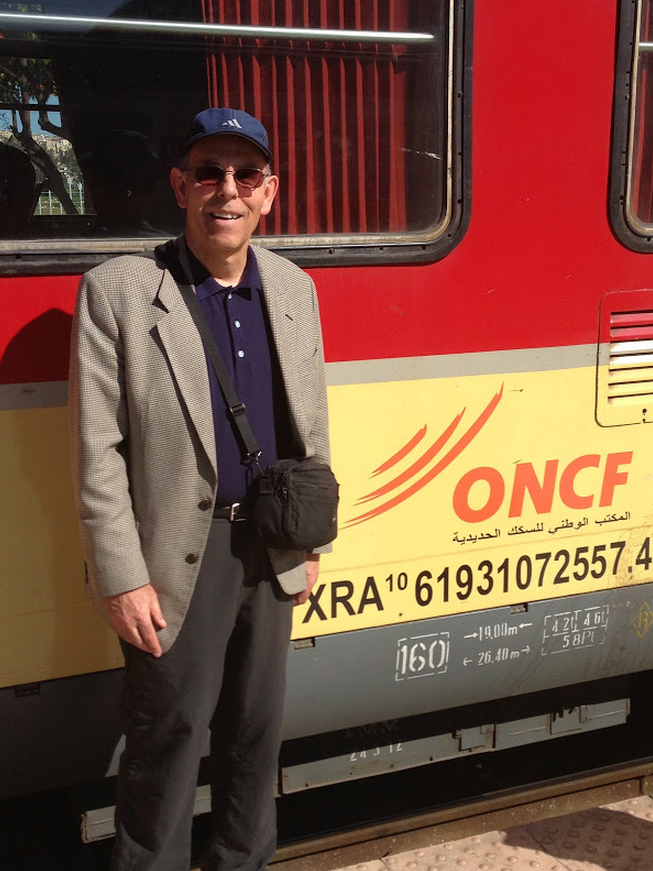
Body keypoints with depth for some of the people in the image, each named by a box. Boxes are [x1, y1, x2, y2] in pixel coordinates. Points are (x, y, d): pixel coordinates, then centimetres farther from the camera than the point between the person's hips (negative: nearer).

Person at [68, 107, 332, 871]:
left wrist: (310, 542, 11)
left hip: (269, 549, 5)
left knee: (256, 726, 19)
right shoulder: (117, 291, -10)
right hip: (178, 556, -4)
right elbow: (97, 452, -11)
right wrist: (123, 579, -12)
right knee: (169, 736, 9)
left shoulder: (293, 288, 5)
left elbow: (310, 427, 11)